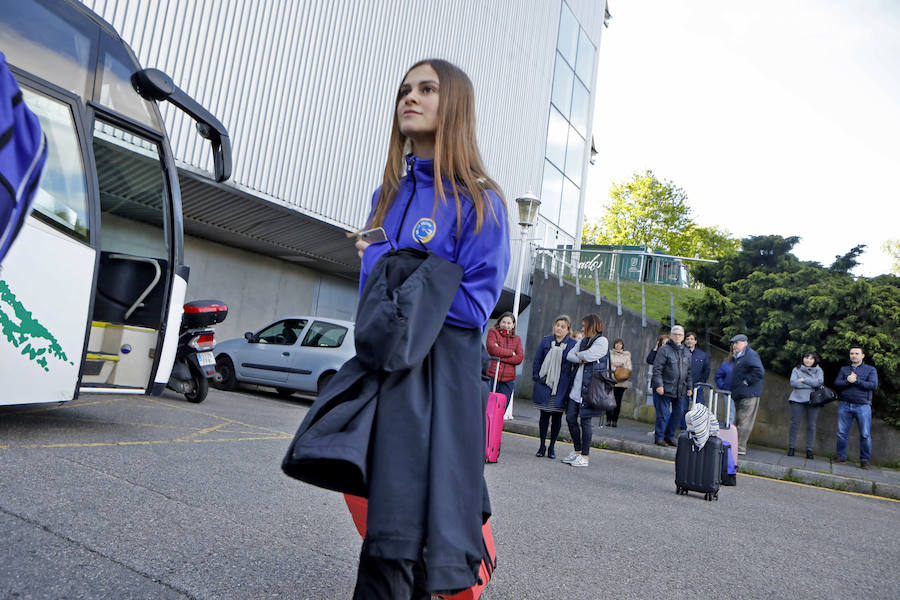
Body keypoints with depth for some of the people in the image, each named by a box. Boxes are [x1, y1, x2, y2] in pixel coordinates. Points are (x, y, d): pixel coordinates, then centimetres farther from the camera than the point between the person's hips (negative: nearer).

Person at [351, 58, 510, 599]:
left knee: (402, 522, -7)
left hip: (439, 375, -6)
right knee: (379, 512, 11)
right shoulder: (388, 194, 16)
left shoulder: (478, 201, -4)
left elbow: (474, 305, -12)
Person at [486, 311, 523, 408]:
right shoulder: (493, 332, 6)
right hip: (492, 375, -3)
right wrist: (510, 353, -3)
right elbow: (492, 349, -12)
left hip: (508, 379, 3)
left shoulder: (517, 339, 15)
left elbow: (519, 358, 1)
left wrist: (500, 356, -9)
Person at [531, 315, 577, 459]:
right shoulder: (546, 341, 5)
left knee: (557, 416, 5)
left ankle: (552, 447, 17)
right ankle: (542, 445, 17)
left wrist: (570, 384, -7)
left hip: (561, 387, -1)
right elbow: (537, 360, 8)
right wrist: (537, 377, 0)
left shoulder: (573, 344, -1)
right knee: (544, 415, 7)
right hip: (544, 385, 1)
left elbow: (576, 366, -1)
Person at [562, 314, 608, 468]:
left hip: (589, 387, -8)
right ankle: (577, 451, 21)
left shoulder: (602, 341, -7)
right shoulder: (583, 341, 17)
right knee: (570, 418, 7)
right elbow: (569, 355, 9)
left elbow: (588, 355, -19)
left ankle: (584, 456, 6)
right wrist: (580, 359, -9)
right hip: (577, 386, 8)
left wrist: (579, 355, 2)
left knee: (585, 420, -3)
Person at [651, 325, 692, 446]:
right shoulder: (664, 349, -5)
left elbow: (689, 372, 19)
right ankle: (659, 437, 9)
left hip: (681, 390, 6)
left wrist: (689, 387, 13)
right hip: (665, 388, -6)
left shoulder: (686, 352, 14)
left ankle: (670, 436, 21)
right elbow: (657, 368, -9)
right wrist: (659, 385, -15)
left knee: (680, 412, 7)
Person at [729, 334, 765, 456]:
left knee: (744, 422, -8)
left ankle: (740, 447, -7)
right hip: (740, 395, 10)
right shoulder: (739, 357, 20)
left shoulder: (751, 355, -11)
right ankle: (740, 446, 22)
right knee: (739, 421, 14)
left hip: (749, 395, -10)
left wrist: (746, 382, -19)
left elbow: (759, 371, -24)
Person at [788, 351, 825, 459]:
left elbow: (819, 382, -8)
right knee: (794, 424, -2)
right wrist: (811, 384, -7)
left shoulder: (819, 370, 12)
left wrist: (803, 380, -7)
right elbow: (793, 382, -5)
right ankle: (791, 448, 4)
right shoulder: (796, 369, 11)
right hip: (797, 399, 0)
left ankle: (809, 450, 7)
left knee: (811, 425, 0)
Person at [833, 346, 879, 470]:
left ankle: (864, 460, 7)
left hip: (863, 406, -2)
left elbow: (874, 385, -8)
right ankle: (841, 457, 12)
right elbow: (836, 383, 2)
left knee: (865, 435, -2)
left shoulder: (870, 369, 8)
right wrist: (848, 381, -16)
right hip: (845, 405, 2)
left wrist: (856, 380, -12)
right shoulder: (843, 369, 15)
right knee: (842, 433, 3)